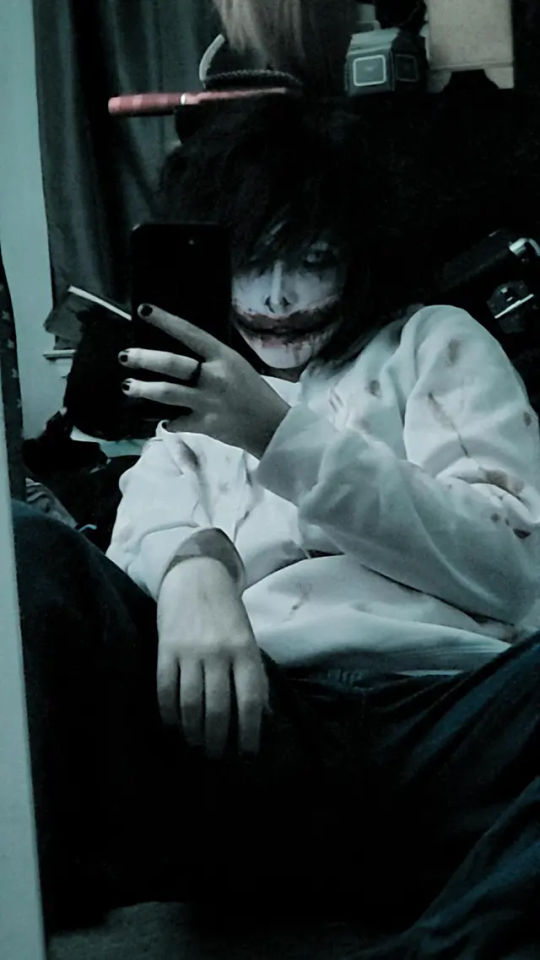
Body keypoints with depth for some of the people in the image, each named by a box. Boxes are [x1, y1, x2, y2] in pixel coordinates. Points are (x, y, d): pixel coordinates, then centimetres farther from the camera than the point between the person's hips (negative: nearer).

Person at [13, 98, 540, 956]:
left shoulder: (434, 343, 27)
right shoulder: (196, 416, 34)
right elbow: (146, 536, 11)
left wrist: (283, 436, 1)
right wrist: (192, 567, -16)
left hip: (436, 716, -2)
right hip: (253, 721, 2)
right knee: (24, 552, -26)